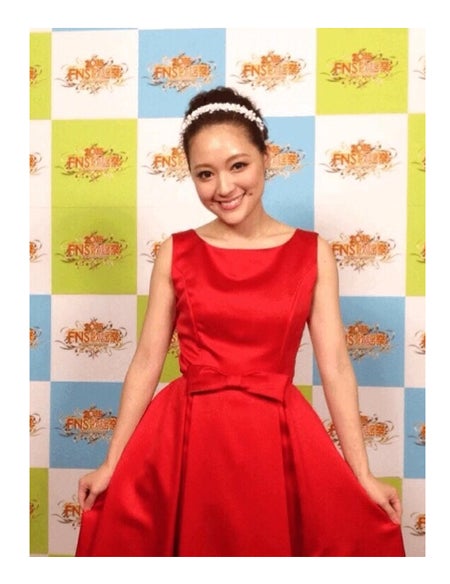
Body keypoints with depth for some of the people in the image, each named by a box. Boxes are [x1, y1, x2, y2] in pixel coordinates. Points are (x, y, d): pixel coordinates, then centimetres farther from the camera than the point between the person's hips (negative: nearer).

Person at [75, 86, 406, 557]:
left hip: (277, 438, 0)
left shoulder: (312, 252, -1)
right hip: (186, 438, 0)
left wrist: (363, 475, -1)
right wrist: (112, 463, 1)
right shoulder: (175, 253, -1)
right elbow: (147, 360, 0)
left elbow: (334, 365, -2)